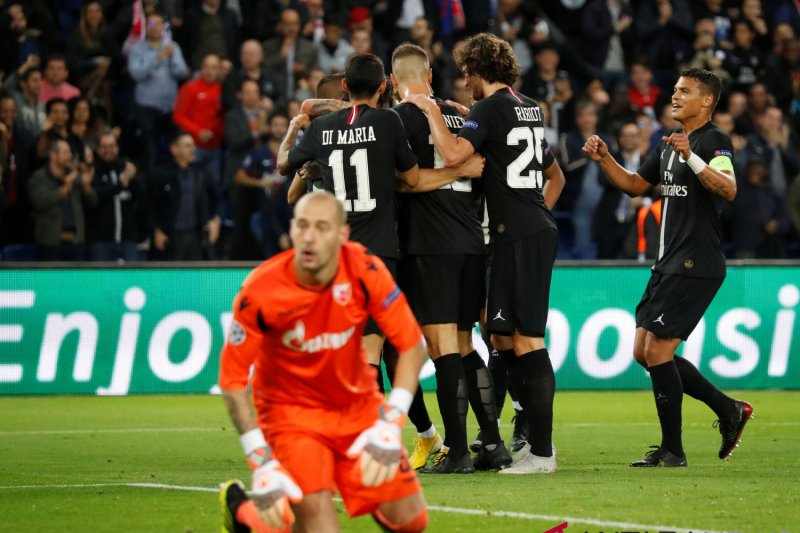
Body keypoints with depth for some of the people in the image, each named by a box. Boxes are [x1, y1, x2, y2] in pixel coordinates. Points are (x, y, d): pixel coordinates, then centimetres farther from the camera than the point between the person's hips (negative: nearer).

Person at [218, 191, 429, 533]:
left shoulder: (366, 271, -19)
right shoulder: (259, 292, -24)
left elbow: (412, 347, -12)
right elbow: (232, 380, -18)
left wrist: (389, 427, -24)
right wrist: (263, 464, -24)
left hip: (358, 402, 4)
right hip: (290, 410, -4)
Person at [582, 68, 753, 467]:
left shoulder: (714, 141, -11)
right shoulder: (669, 142, 18)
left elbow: (728, 190, -28)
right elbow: (634, 184, 28)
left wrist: (691, 157, -40)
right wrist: (604, 159, 12)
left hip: (694, 266, -10)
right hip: (669, 263, 10)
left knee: (657, 351, -11)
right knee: (644, 352, 10)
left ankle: (672, 450, -1)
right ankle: (729, 411, 19)